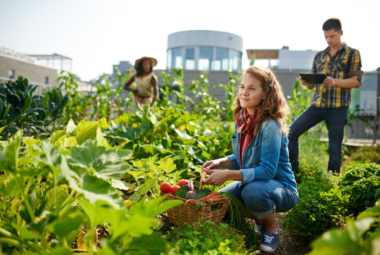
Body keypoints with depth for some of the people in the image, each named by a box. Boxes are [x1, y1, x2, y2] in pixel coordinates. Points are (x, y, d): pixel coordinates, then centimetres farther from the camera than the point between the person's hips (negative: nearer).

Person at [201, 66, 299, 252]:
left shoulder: (270, 125, -25)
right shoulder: (242, 119, -1)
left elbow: (267, 170, -28)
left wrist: (227, 175, -31)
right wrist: (219, 162, -10)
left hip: (281, 189, -7)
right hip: (251, 182, 7)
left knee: (253, 190, -37)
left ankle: (272, 227, -1)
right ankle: (260, 222, 18)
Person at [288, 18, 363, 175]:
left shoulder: (352, 53, 5)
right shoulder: (319, 56, 16)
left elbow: (356, 81, -4)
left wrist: (335, 81, -21)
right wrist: (306, 82, -8)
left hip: (337, 107, -4)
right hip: (317, 105, 4)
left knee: (335, 148, 0)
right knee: (291, 133, -6)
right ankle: (293, 173, 5)